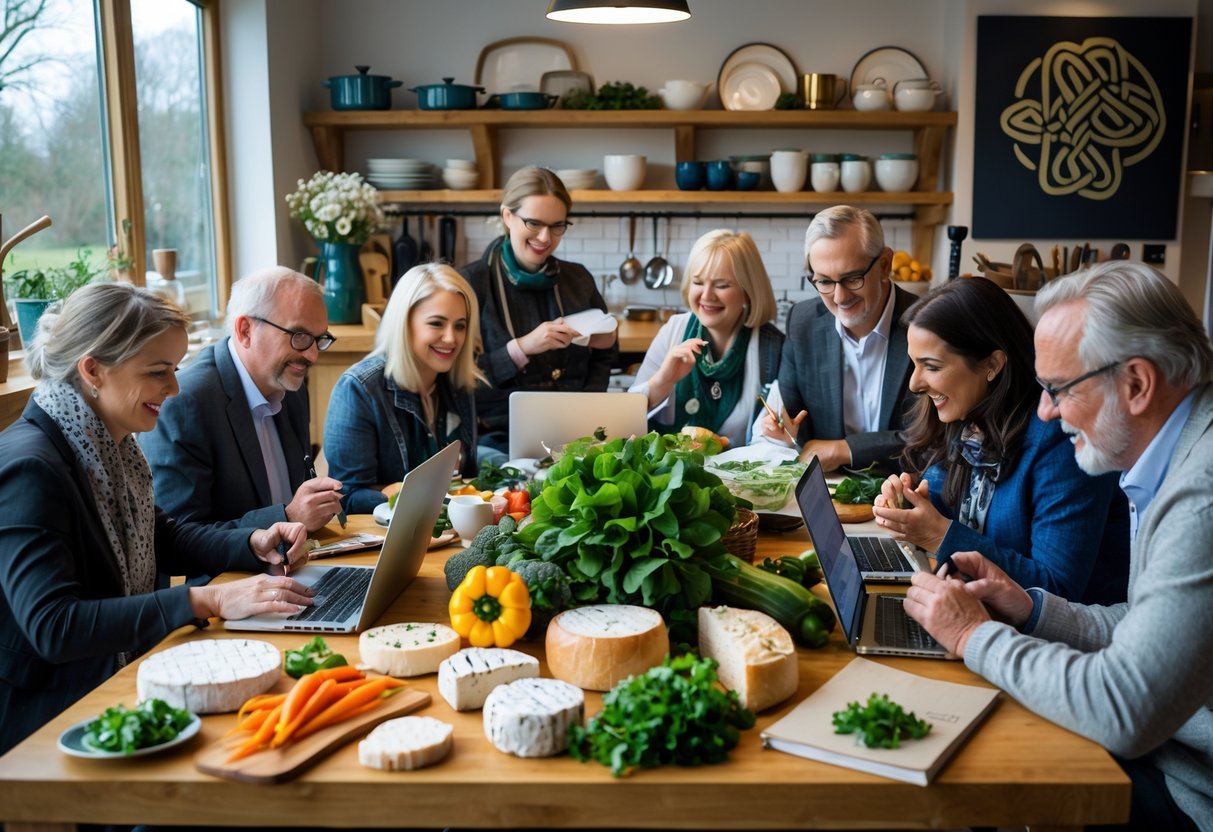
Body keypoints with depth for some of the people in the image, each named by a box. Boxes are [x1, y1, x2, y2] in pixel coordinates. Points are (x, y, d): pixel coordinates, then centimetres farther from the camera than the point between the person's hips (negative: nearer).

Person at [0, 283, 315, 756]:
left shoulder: (107, 443, 4)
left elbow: (160, 536, 18)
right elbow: (52, 626, -29)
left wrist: (255, 544, -1)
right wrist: (208, 601, -33)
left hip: (124, 674, 8)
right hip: (43, 720, -8)